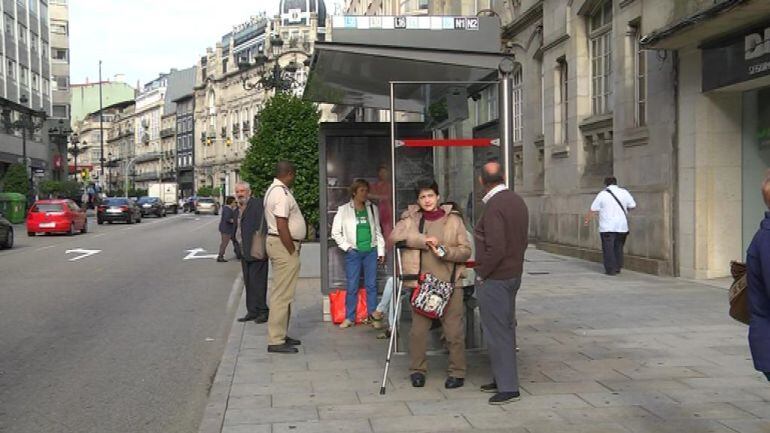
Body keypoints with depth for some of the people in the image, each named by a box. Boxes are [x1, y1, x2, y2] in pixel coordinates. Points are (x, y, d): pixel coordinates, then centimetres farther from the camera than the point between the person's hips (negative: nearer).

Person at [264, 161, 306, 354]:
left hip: (276, 242, 11)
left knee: (282, 293, 17)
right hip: (284, 245, -11)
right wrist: (292, 251, -17)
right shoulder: (282, 193, -17)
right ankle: (276, 341, -6)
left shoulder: (274, 190, 16)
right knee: (282, 294, -8)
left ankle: (280, 335, 25)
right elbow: (282, 226, -23)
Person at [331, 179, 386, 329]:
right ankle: (349, 318, 9)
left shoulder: (372, 208, 8)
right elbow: (335, 232, 2)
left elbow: (378, 231, 11)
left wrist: (381, 251, 7)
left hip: (371, 251, 2)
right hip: (353, 253, -2)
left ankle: (373, 316, 11)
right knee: (352, 287, 0)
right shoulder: (344, 210, -1)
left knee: (371, 285, 4)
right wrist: (346, 247, -4)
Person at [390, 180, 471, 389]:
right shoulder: (412, 218, 9)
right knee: (418, 330, 4)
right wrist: (423, 240, -14)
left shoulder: (453, 220, 5)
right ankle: (418, 370, 20)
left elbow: (466, 250, 2)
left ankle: (457, 372, 12)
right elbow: (395, 235, -8)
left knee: (454, 330, 0)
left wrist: (445, 251, -16)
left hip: (449, 283, -1)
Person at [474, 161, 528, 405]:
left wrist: (481, 273, -13)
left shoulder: (494, 207, -20)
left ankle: (508, 387, 1)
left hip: (494, 279, -9)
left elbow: (495, 249, -26)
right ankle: (503, 379, 27)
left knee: (496, 331, -3)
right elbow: (524, 239, 15)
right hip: (514, 274, 9)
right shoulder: (518, 202, 8)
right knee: (506, 328, 17)